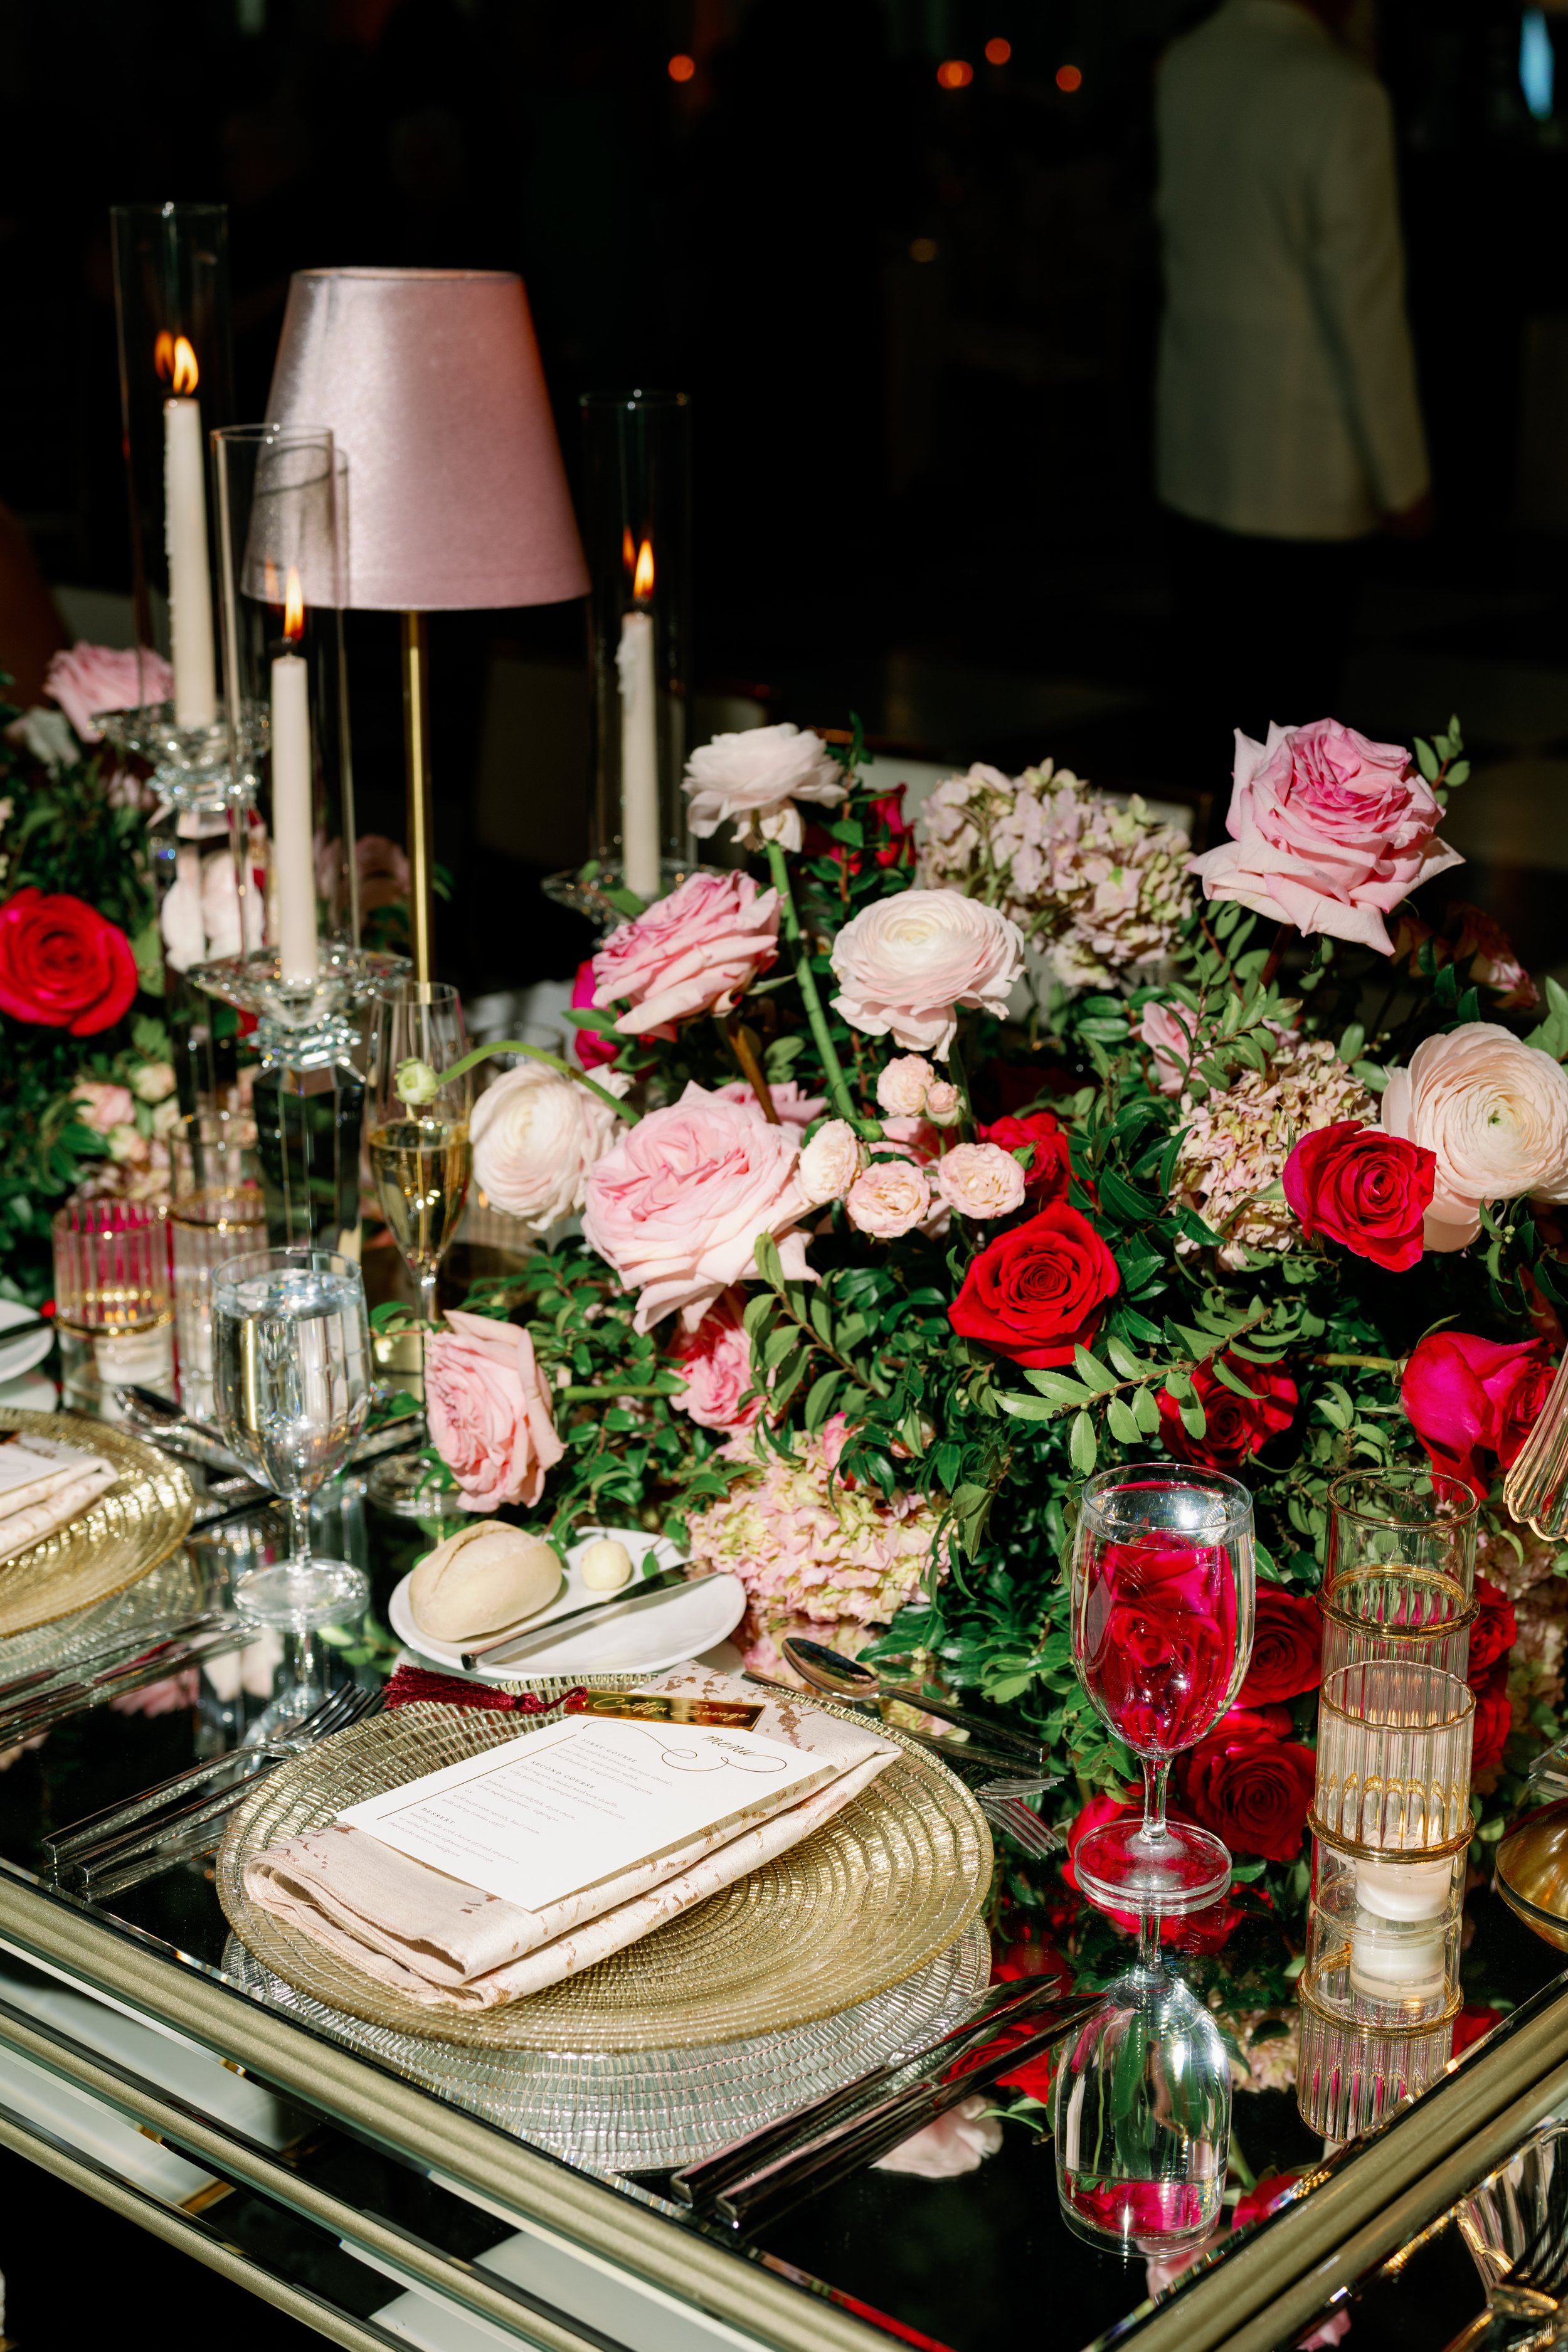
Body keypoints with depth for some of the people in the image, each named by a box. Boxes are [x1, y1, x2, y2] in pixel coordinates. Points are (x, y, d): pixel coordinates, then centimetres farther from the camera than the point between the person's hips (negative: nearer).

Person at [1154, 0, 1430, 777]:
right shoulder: (1340, 97, -16)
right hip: (1303, 470, -6)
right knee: (1288, 709, 3)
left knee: (1205, 685, 13)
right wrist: (1403, 476, -5)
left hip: (1191, 455, 6)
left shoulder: (1181, 69, 3)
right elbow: (1365, 306, -14)